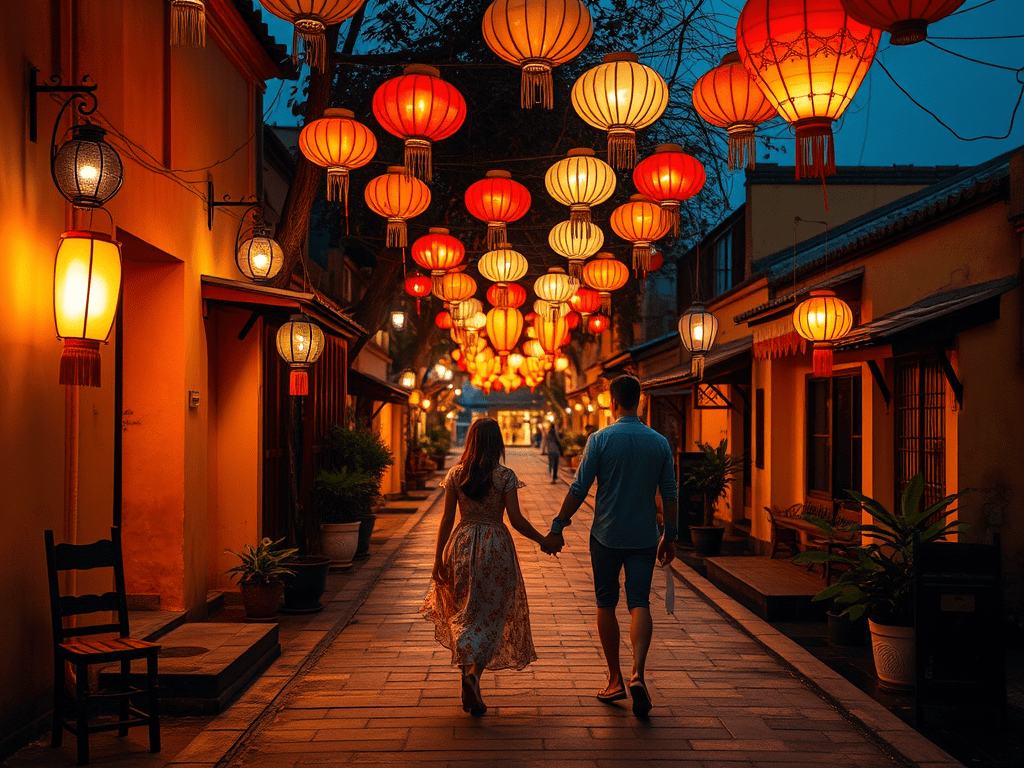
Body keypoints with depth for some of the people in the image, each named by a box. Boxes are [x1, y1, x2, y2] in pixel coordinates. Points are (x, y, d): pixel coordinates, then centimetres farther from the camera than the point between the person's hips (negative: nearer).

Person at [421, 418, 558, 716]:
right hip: (496, 546, -3)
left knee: (465, 615, 15)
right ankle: (474, 672, -18)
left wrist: (438, 558, 7)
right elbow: (516, 520, -8)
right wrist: (543, 540, 6)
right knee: (490, 618, 5)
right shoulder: (505, 476, -7)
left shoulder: (455, 475, 0)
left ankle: (469, 685, 16)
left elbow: (447, 519, 2)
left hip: (461, 545, 3)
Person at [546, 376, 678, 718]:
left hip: (607, 535, -2)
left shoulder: (600, 439, -8)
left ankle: (615, 679, 16)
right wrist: (670, 537, 13)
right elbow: (669, 494, 4)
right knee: (639, 603, 2)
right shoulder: (659, 443, 1)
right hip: (644, 536, 2)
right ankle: (637, 673, -18)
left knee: (606, 604, 11)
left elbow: (579, 489, -9)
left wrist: (558, 525, 0)